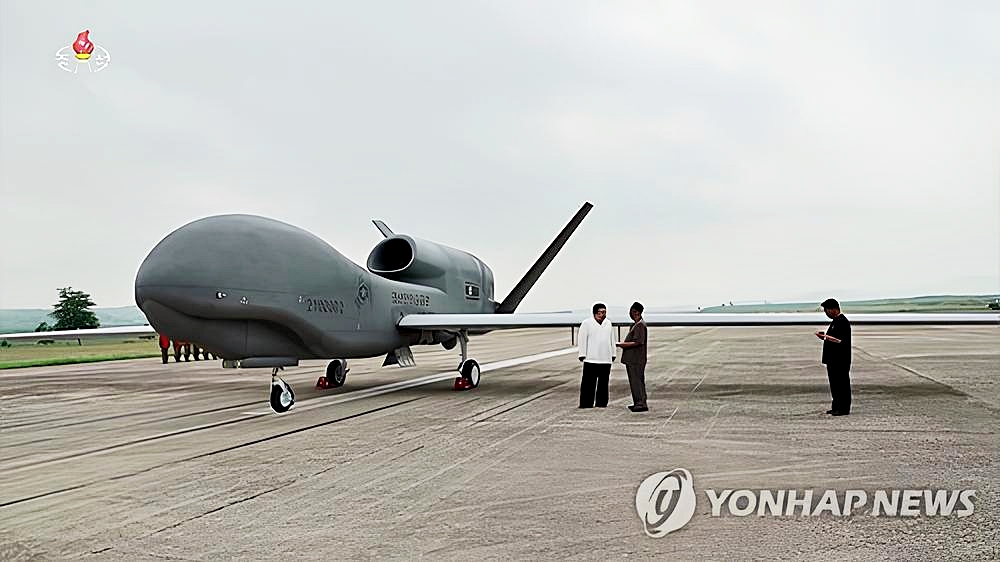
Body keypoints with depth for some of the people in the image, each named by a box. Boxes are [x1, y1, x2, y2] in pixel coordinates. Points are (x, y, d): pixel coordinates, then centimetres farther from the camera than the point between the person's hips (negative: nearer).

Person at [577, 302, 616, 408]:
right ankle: (586, 403, 0)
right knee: (588, 382, -6)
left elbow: (612, 340, 19)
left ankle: (601, 403, 17)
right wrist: (582, 354, -6)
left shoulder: (608, 323, 13)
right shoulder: (587, 323, -1)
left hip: (606, 359, 5)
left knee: (603, 383, 9)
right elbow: (583, 339, -2)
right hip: (591, 359, -4)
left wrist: (613, 354, 18)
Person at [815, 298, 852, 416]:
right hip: (833, 359, 10)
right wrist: (825, 336, 9)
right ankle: (836, 407, 20)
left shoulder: (843, 322, -15)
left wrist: (826, 337, -21)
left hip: (841, 360, -10)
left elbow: (841, 341, -23)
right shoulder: (835, 321, 17)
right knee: (834, 383, 14)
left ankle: (844, 408, 0)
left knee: (842, 383, -4)